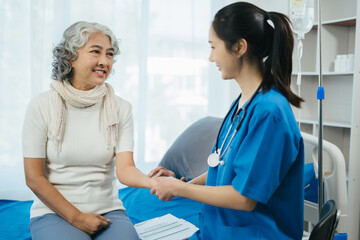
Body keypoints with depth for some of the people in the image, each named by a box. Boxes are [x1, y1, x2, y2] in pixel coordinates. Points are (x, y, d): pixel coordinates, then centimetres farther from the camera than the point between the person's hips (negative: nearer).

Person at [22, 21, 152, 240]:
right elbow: (34, 177, -5)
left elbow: (125, 168, -9)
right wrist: (76, 217, -11)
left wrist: (152, 182, -32)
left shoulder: (120, 108, 1)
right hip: (54, 212, -2)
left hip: (108, 211, 3)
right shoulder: (41, 107, -5)